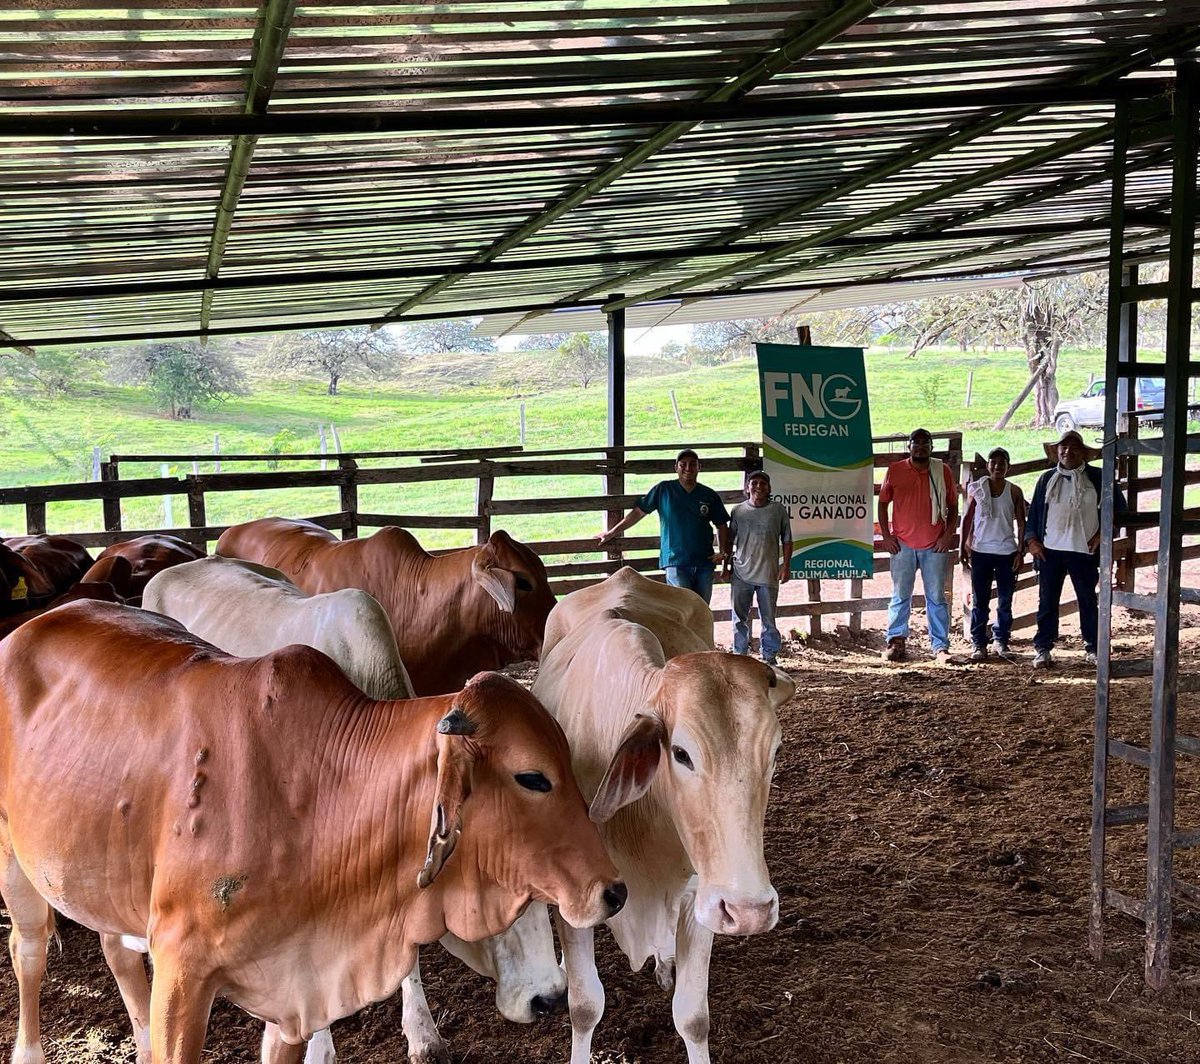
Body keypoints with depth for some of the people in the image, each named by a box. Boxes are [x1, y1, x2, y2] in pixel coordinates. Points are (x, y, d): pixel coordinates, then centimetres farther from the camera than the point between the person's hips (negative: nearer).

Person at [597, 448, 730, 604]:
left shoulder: (710, 496, 6)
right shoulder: (663, 490, 1)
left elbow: (722, 525, 14)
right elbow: (638, 512, 5)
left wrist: (723, 551, -1)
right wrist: (611, 533, 6)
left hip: (704, 563, 3)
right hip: (675, 563, -3)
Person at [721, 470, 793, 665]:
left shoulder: (778, 510, 1)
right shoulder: (738, 510, 4)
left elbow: (786, 541, 4)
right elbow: (729, 540, 12)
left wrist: (786, 566, -2)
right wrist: (725, 565, 10)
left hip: (768, 574, -1)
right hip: (741, 574, 1)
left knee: (768, 618, 7)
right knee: (739, 618, 6)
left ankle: (769, 656, 16)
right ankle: (740, 654, 15)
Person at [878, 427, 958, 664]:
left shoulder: (943, 471, 4)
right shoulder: (895, 471, 4)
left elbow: (953, 506, 9)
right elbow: (883, 503, 10)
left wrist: (948, 535, -2)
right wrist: (886, 535, 1)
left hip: (935, 546, 0)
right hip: (902, 544, 0)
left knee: (936, 598, 2)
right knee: (900, 596, 5)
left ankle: (940, 647, 5)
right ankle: (896, 642, 12)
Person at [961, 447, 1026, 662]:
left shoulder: (1014, 491, 3)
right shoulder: (976, 488, 3)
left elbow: (1021, 523, 5)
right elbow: (967, 519, 8)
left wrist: (1021, 551, -2)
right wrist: (964, 547, 4)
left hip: (1007, 552, 1)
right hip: (981, 551, 0)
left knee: (1005, 601, 6)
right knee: (979, 601, 1)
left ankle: (1000, 641, 17)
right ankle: (979, 644, 5)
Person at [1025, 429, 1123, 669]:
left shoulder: (1096, 478, 3)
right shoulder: (1046, 479, 8)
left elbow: (1118, 505, 8)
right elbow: (1034, 510, 11)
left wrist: (1103, 532, 0)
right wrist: (1031, 539, 0)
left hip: (1083, 550, -1)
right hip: (1050, 550, 1)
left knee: (1087, 600, 6)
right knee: (1047, 601, 3)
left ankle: (1092, 649, 15)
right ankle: (1042, 649, 9)